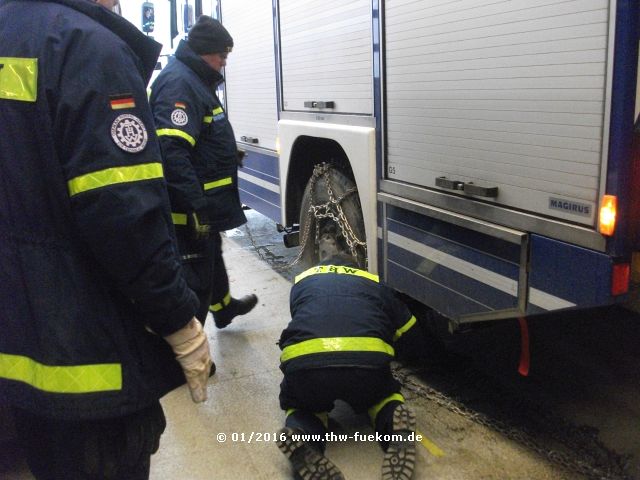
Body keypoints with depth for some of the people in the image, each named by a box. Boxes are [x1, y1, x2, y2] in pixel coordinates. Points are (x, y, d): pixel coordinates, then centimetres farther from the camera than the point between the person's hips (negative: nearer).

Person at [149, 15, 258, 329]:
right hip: (189, 210, -11)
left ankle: (223, 307, 53)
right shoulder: (178, 83, -21)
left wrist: (228, 155, 29)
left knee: (211, 257, 30)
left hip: (203, 203, 11)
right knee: (194, 279, -4)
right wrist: (196, 207, -33)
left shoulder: (198, 80, 14)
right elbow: (172, 152, -32)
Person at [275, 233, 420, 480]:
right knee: (382, 394, 34)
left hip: (304, 364, 0)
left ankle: (300, 436, -3)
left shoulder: (302, 281, 33)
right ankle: (394, 424, 0)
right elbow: (409, 332, 38)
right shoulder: (373, 282, 31)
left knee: (302, 405, 31)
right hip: (368, 363, 1)